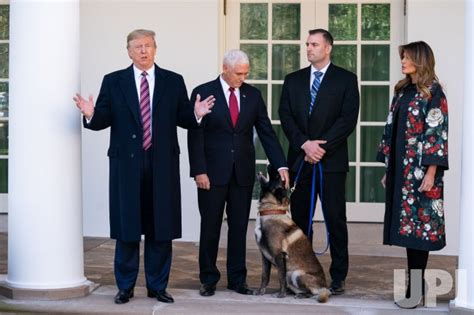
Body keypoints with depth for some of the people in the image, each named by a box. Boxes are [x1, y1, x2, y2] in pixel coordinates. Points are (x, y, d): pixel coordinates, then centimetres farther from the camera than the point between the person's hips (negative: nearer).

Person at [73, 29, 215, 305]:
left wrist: (197, 114, -15)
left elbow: (183, 119, 6)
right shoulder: (113, 81, 6)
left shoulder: (174, 81, 7)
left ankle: (157, 286, 16)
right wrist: (91, 114, -19)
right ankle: (125, 287, 14)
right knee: (127, 227, 4)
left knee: (160, 228, 5)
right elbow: (103, 120, 2)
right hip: (126, 164, -1)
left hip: (163, 165, 1)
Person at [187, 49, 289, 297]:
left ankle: (237, 279, 17)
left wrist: (281, 165, -4)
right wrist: (199, 171, -12)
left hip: (243, 173, 3)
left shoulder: (252, 94, 6)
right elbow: (195, 136, -6)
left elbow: (266, 132, 5)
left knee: (239, 227, 7)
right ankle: (209, 279, 15)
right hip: (213, 172, -3)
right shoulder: (203, 92, -4)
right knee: (210, 227, 4)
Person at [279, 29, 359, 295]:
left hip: (332, 161, -3)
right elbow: (285, 116, 4)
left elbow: (348, 119, -6)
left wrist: (321, 147, -13)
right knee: (300, 218, 7)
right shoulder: (293, 80, 13)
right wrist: (305, 144, -11)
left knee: (336, 219, -1)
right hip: (300, 160, 3)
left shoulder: (346, 79, 2)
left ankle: (338, 276, 5)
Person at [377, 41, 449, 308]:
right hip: (400, 169, 7)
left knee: (418, 225, -6)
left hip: (421, 170, -7)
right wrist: (388, 170, 14)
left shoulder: (433, 93, -7)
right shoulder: (403, 91, 14)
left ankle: (416, 289, -3)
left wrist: (431, 173, -18)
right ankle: (415, 283, 14)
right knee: (406, 224, 7)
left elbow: (438, 133, -12)